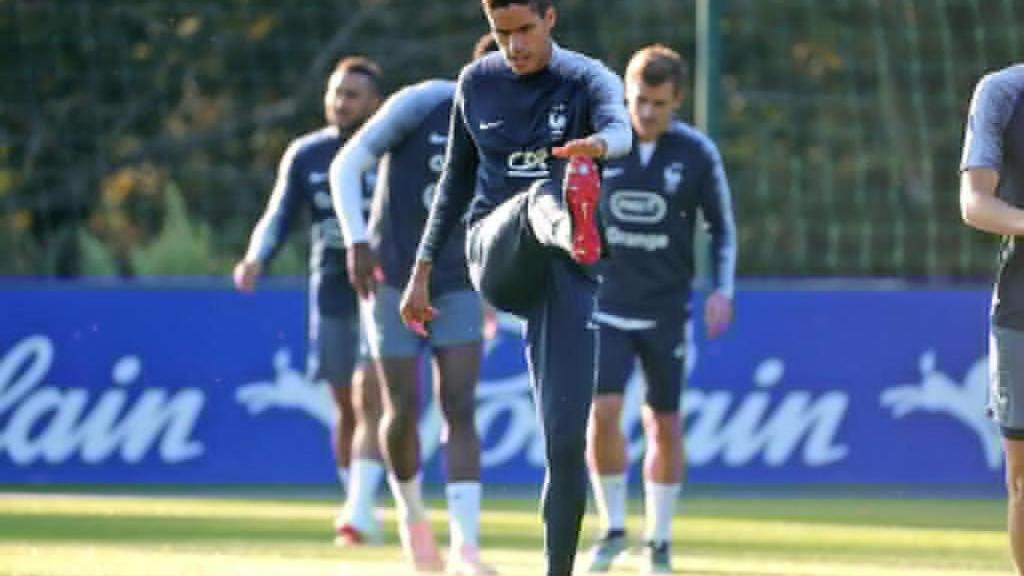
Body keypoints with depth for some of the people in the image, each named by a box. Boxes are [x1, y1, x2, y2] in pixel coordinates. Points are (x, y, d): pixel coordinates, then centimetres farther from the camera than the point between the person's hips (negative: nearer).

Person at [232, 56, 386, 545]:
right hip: (331, 295, 4)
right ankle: (360, 513, 21)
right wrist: (256, 258, -17)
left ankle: (359, 510, -22)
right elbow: (279, 216, 2)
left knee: (367, 398, -16)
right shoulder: (306, 155, 6)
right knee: (346, 408, 8)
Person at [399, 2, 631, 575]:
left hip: (565, 274, -1)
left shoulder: (589, 80, 0)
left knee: (566, 440, -9)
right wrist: (423, 270, 19)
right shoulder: (476, 83, 11)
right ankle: (566, 224, -73)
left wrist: (595, 146, -48)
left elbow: (620, 129, -23)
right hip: (496, 255, 1)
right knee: (539, 197, -36)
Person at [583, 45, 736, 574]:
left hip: (666, 309, 0)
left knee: (664, 425, 5)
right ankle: (612, 526, 3)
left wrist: (722, 289, -7)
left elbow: (722, 228, 4)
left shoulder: (697, 153, -5)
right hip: (605, 306, 0)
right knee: (602, 411, -14)